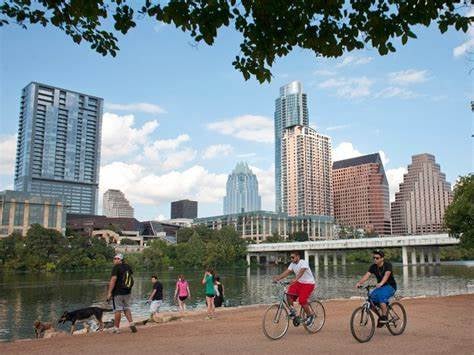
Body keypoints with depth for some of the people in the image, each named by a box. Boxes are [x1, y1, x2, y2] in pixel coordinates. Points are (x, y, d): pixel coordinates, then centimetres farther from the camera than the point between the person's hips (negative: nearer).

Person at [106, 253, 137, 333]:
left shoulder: (116, 267, -13)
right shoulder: (128, 267, 10)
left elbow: (113, 279, -20)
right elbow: (131, 278, 16)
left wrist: (109, 292, -20)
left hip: (118, 292, -7)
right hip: (127, 292, 7)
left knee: (117, 310, 0)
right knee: (126, 308, 16)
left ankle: (116, 328, 5)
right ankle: (131, 324, 6)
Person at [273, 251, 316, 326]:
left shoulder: (304, 262, -20)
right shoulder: (292, 264, 2)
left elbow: (301, 272, -37)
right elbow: (287, 272, -7)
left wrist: (295, 279, -53)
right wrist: (278, 278, -22)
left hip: (308, 284, -7)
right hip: (299, 283, 7)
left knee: (302, 301, -18)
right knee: (289, 293, -15)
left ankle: (310, 315, 5)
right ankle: (292, 310, 3)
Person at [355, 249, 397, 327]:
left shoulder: (387, 265, -17)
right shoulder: (373, 267, -3)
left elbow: (386, 275, -35)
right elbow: (367, 275, -17)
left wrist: (381, 283, -54)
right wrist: (359, 282, -35)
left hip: (390, 286, -5)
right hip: (380, 286, 5)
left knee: (381, 296, -34)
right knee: (371, 298, -19)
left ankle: (384, 317, -22)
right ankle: (380, 315, 3)